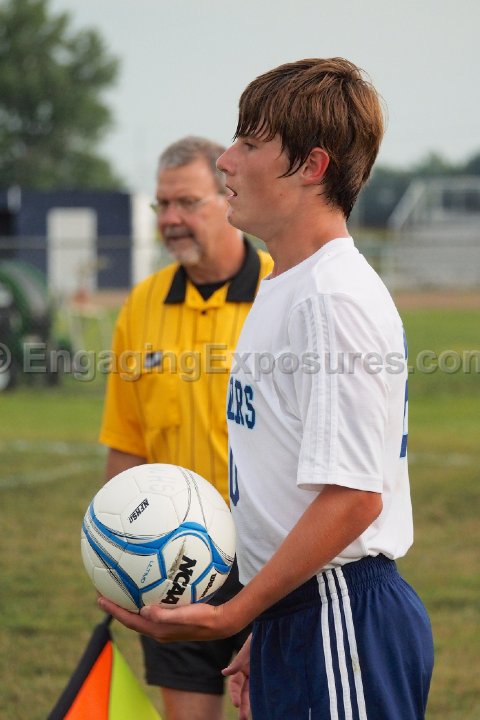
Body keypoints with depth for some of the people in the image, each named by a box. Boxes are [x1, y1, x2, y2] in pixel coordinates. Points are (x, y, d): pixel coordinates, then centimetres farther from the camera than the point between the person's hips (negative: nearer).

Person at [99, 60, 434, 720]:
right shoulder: (283, 289, 15)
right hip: (292, 616, 10)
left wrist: (233, 615, -20)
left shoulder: (334, 298, -16)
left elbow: (353, 496, -22)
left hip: (340, 617, -10)